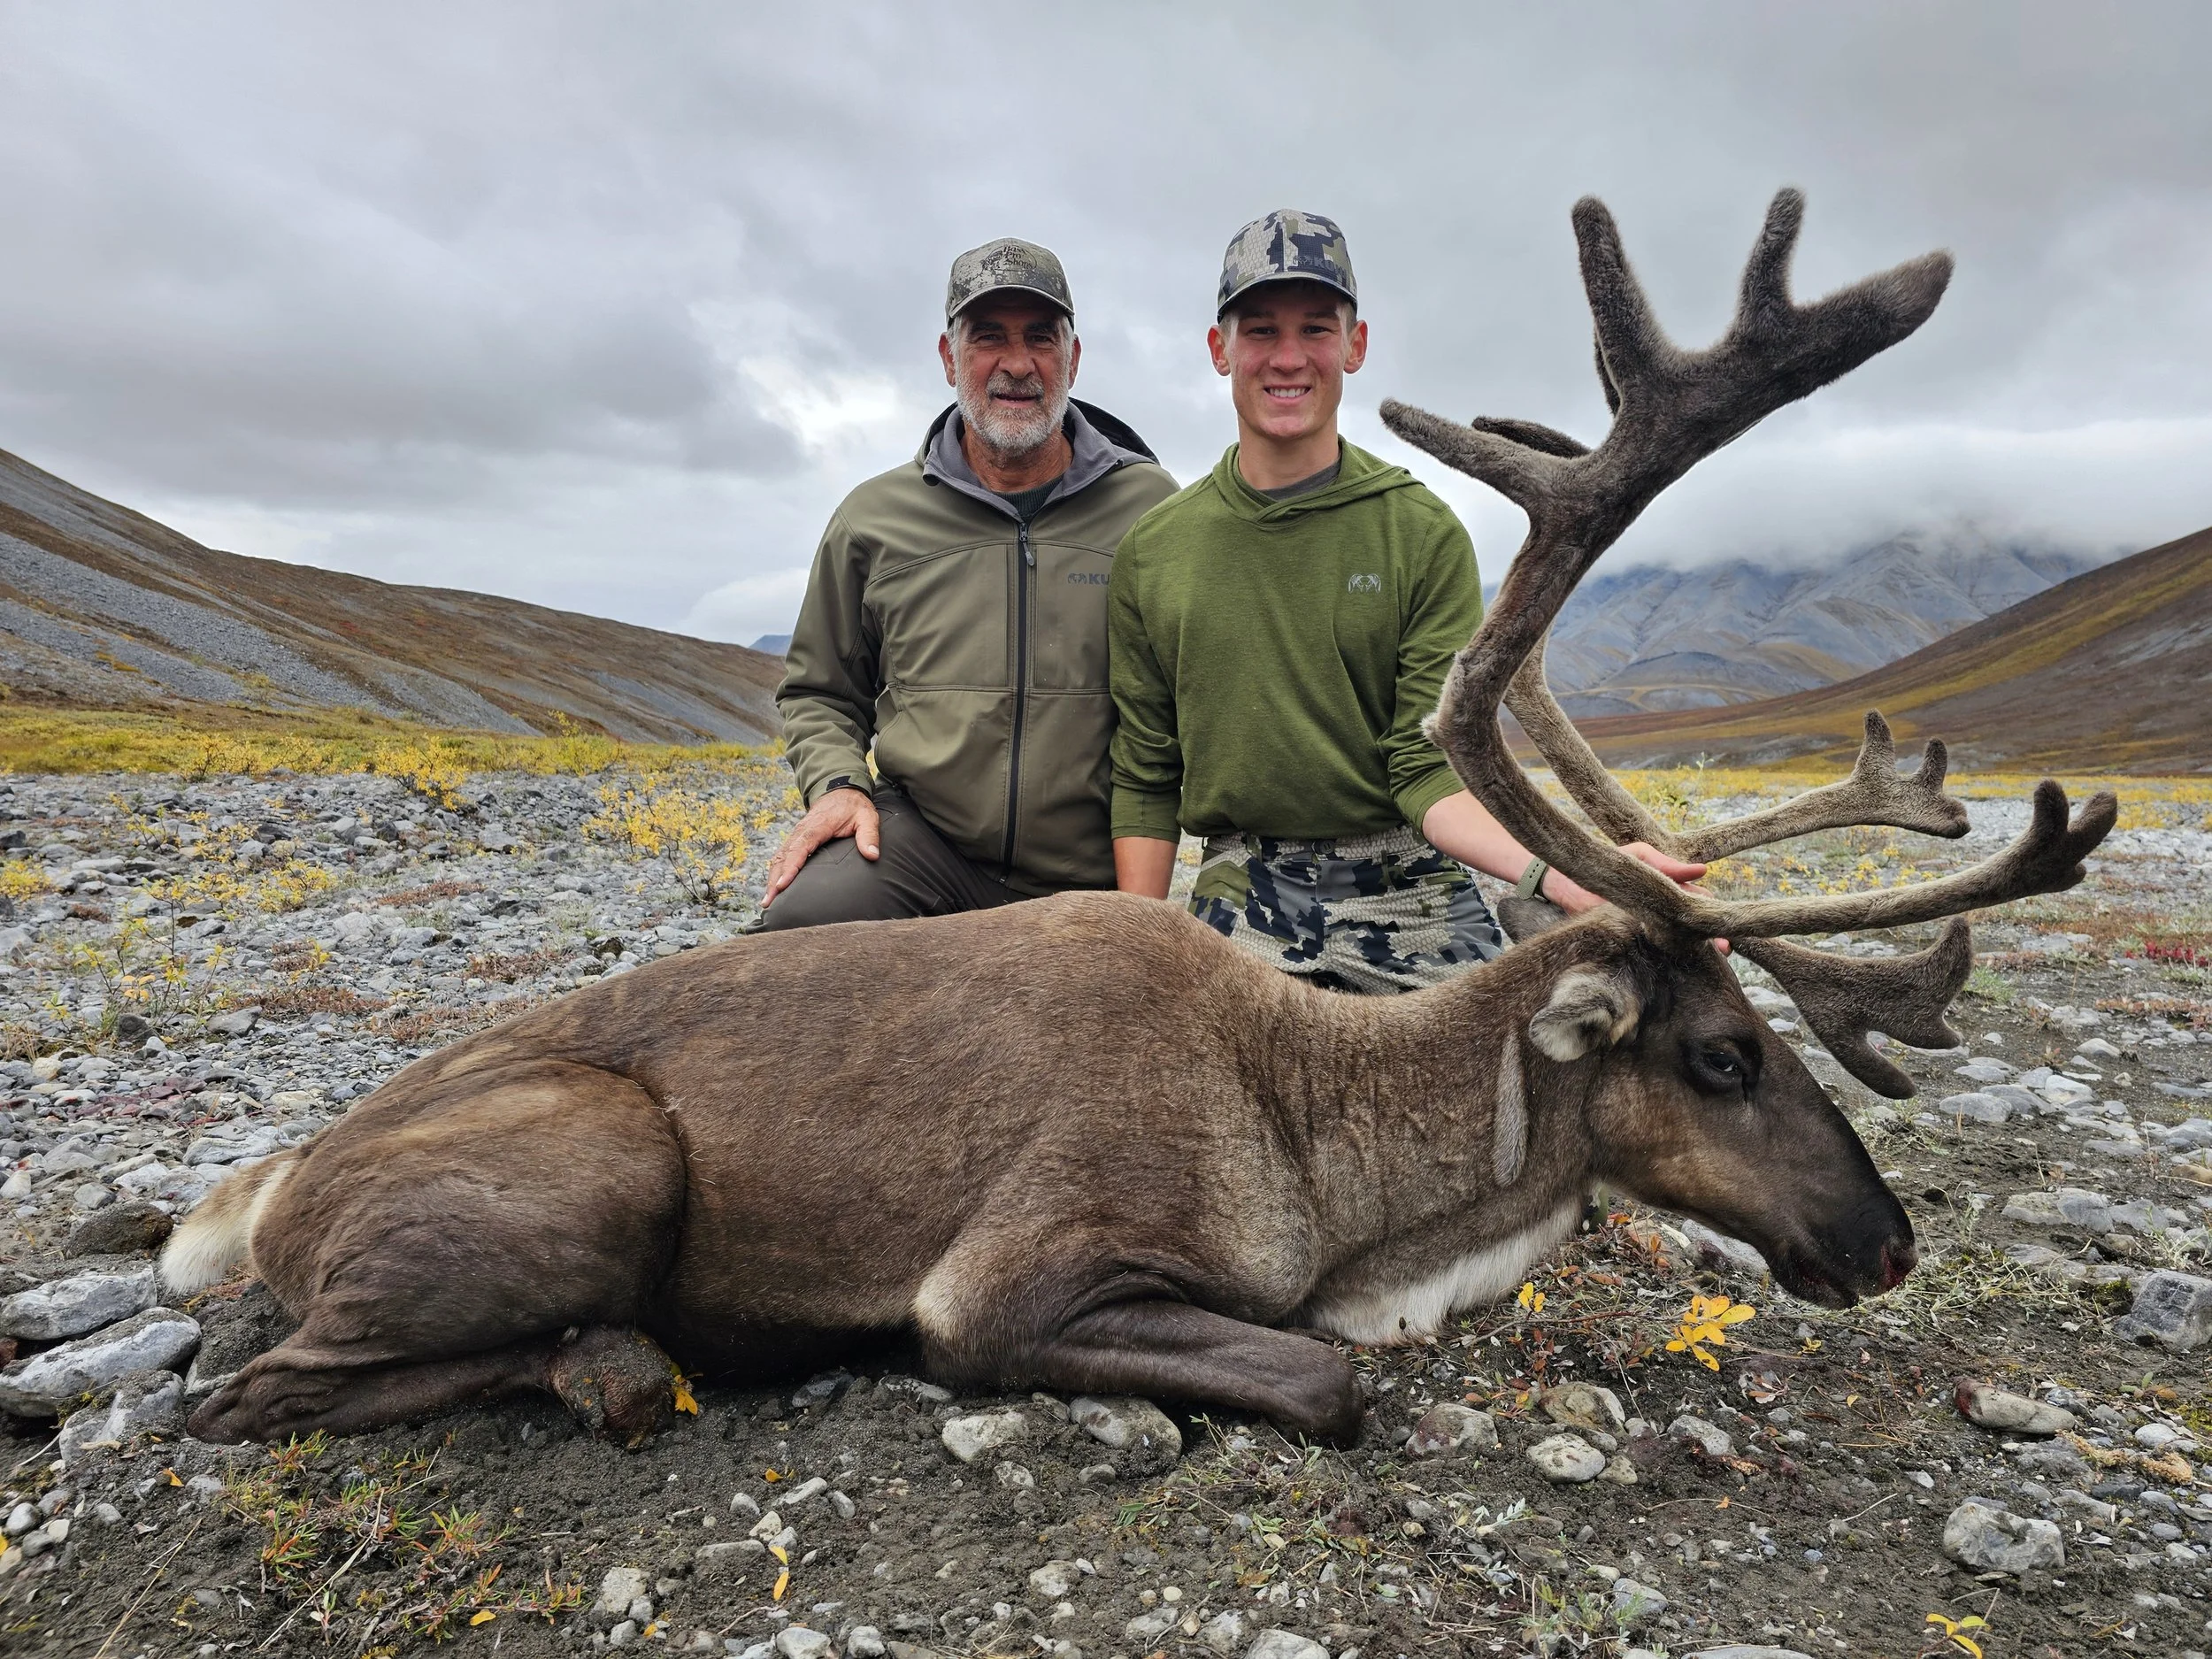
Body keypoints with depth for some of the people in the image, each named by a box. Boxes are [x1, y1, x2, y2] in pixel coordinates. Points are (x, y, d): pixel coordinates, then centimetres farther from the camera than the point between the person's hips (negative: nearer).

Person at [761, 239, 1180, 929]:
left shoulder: (1153, 508, 3)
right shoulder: (873, 518, 7)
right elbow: (818, 690, 18)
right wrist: (837, 781, -4)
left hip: (1091, 880, 1)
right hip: (917, 836, 0)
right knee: (800, 920, -26)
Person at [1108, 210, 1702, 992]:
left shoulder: (1425, 533, 0)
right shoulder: (1151, 553, 5)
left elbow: (1428, 765, -6)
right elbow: (1145, 781, 6)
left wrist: (1554, 870, -23)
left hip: (1411, 900, 0)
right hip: (1241, 906, 1)